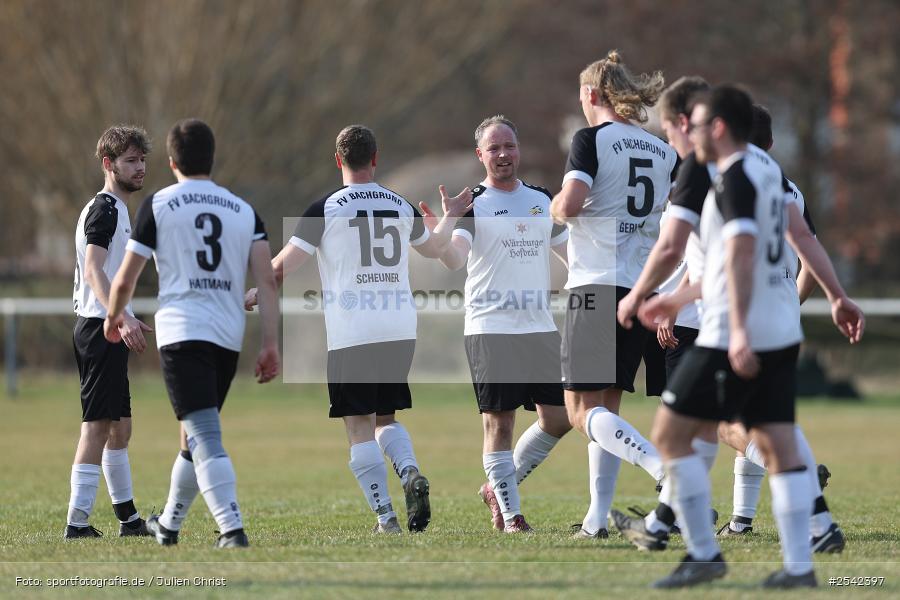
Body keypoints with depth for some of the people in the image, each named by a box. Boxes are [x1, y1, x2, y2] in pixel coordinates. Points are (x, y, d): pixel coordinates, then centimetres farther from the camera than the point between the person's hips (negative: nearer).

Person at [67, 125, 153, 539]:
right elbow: (93, 271, -24)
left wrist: (124, 321, 30)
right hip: (100, 327, -11)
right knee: (98, 424, -13)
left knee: (119, 427, 16)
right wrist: (122, 317, -36)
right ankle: (77, 523, -16)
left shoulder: (113, 209, 20)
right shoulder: (105, 209, -12)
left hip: (105, 329, 11)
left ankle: (128, 519, 23)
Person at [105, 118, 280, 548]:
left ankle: (232, 529, -26)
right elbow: (266, 280, 1)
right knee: (195, 435, 20)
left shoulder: (158, 206, 1)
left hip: (182, 333, -5)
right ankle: (169, 524, 35)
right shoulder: (244, 211, 12)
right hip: (229, 336, 5)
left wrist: (113, 318, 22)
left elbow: (125, 279, 2)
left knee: (204, 437, -11)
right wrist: (270, 345, 1)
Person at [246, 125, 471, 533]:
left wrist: (253, 295, 12)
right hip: (401, 329, 4)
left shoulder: (326, 209, -5)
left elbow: (283, 266, -5)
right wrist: (450, 216, 47)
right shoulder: (402, 206, 9)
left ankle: (385, 517, -5)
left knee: (360, 426, 1)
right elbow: (433, 248, 29)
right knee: (386, 418, 16)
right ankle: (411, 473, -12)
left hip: (351, 334, -4)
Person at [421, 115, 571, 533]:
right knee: (498, 423, -5)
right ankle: (510, 515, 4)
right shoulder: (471, 205, -4)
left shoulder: (542, 200, 13)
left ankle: (500, 487, 20)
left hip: (540, 327, 5)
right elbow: (456, 258, -19)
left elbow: (573, 253, 23)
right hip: (490, 329, -5)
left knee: (559, 419, 3)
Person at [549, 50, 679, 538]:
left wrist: (556, 207, 4)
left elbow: (568, 205, -18)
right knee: (607, 407, 14)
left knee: (583, 411, -6)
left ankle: (664, 469, -28)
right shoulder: (666, 152, 11)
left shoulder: (592, 139, -6)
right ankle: (597, 518, 11)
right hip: (643, 290, 7)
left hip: (596, 284, -7)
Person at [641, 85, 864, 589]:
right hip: (782, 334, 9)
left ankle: (704, 555, 0)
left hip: (737, 340, -9)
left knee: (671, 434, 0)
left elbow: (742, 254, -24)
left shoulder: (736, 179, -14)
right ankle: (799, 567, 1)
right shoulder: (769, 170, 14)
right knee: (780, 446, 6)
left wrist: (738, 330, -32)